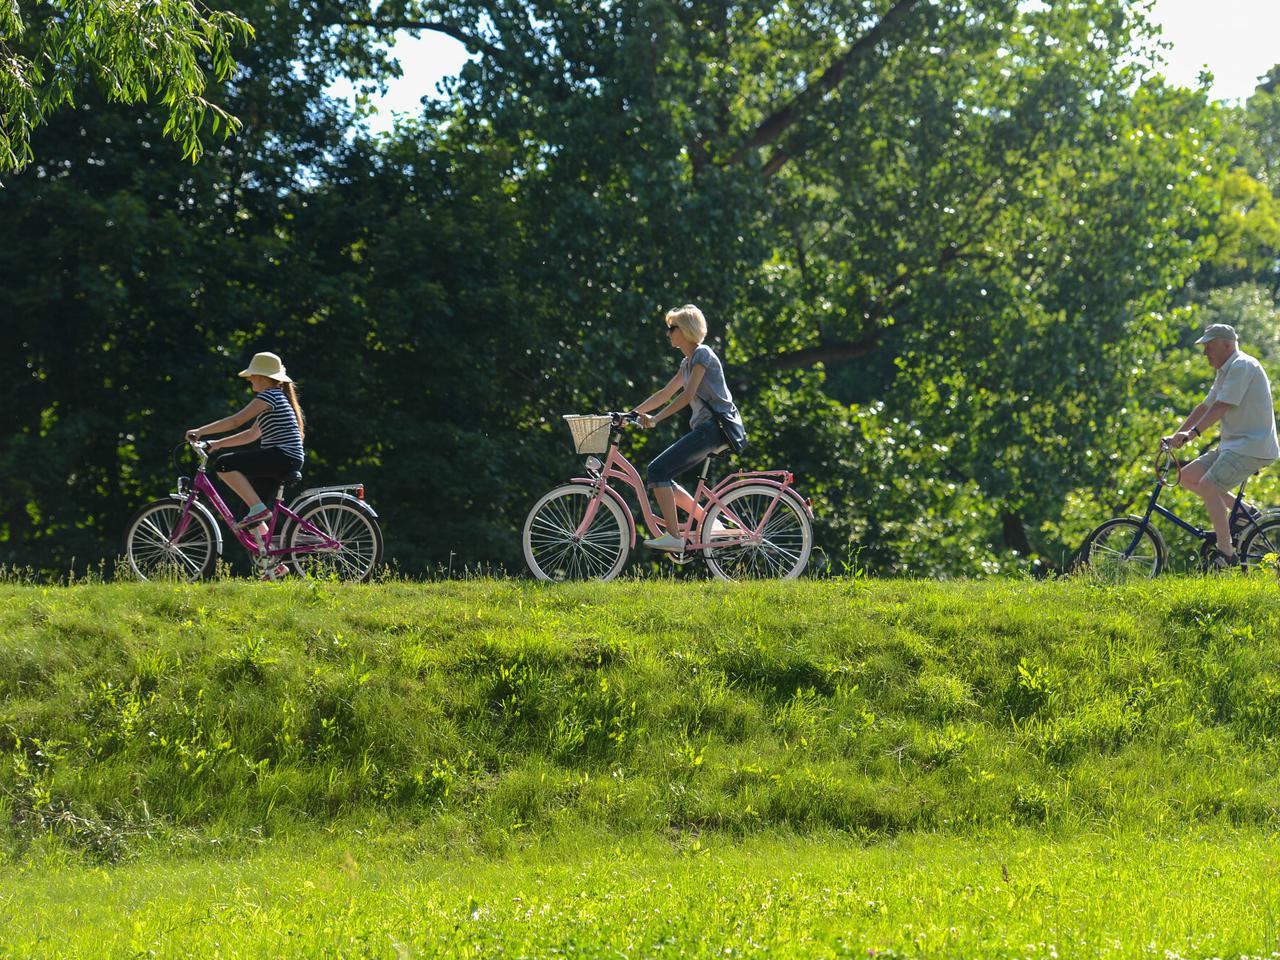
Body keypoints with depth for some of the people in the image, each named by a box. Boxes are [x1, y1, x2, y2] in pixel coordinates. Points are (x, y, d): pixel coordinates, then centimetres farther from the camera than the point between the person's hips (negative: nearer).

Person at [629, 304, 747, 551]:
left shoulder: (702, 355, -8)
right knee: (661, 476, 5)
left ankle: (673, 536, -20)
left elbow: (688, 395, -18)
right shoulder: (688, 362, 21)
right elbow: (665, 394, 24)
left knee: (658, 469, -16)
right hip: (706, 428, 10)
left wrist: (655, 419, -22)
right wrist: (631, 413, 19)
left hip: (715, 427, -10)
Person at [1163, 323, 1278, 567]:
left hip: (1252, 446, -11)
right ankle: (1243, 511, 9)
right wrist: (1176, 435, 15)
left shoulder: (1242, 366, -13)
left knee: (1208, 485, -24)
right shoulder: (1225, 372, 19)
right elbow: (1205, 407, 22)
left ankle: (1226, 554, -20)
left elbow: (1221, 406, -23)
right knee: (1187, 476, 6)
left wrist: (1193, 433, -28)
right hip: (1233, 445, 11)